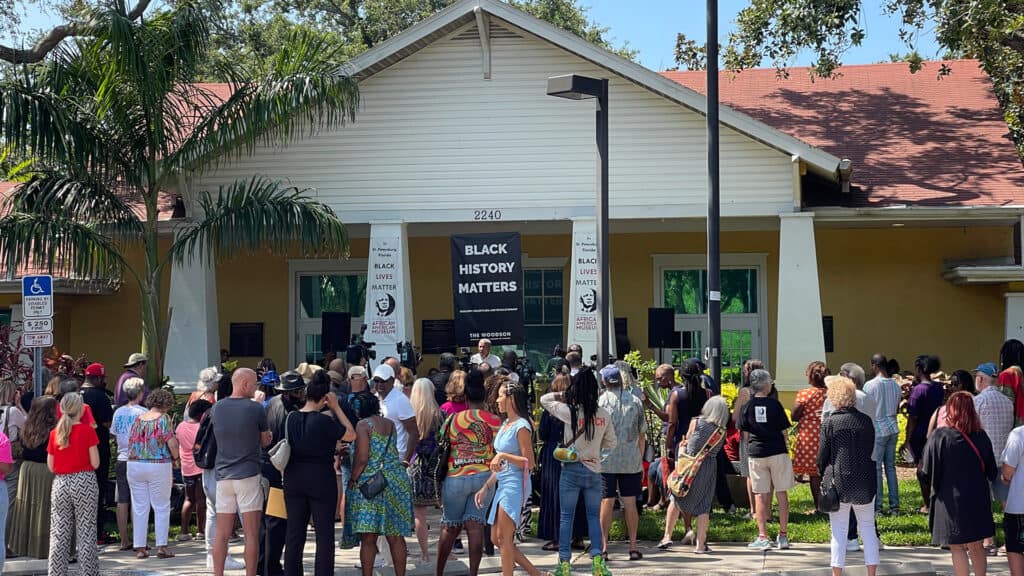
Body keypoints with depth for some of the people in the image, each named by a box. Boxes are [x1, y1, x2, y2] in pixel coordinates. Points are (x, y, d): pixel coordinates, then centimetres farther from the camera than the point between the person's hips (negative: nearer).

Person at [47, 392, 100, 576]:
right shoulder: (87, 431, -7)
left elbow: (50, 466, 6)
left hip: (60, 484, 3)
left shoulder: (54, 433, 4)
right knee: (86, 533, 1)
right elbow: (95, 463, -8)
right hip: (84, 483, -3)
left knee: (59, 533, 8)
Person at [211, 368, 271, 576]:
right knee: (251, 534, -1)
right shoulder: (255, 409, -8)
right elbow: (265, 441, 3)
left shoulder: (217, 408, 5)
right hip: (248, 475, -5)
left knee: (222, 534, 8)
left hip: (223, 475, 5)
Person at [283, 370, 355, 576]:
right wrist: (336, 407, -2)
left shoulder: (291, 418, -1)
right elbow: (351, 435, -4)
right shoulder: (324, 421, -16)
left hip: (294, 480, 5)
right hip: (322, 480, -5)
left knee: (294, 536, 11)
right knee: (324, 536, 3)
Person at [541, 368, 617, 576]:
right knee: (594, 516, 11)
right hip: (594, 470, 2)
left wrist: (564, 395, 9)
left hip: (571, 470, -2)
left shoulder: (570, 412, -12)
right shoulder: (604, 415, -4)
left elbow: (544, 399, 2)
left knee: (566, 517, 5)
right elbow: (611, 444, 6)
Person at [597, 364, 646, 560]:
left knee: (606, 503, 1)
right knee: (630, 503, 6)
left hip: (606, 460, -2)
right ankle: (633, 547, 9)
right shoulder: (635, 401, 3)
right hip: (631, 460, 2)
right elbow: (642, 434, 7)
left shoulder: (601, 401, -4)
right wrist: (641, 459, 16)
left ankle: (604, 546, 1)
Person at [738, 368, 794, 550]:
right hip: (777, 452, -1)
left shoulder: (748, 406, -1)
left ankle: (762, 537, 4)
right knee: (782, 494, 7)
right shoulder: (774, 404, -6)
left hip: (757, 453, 1)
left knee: (760, 495, 5)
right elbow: (784, 431, -1)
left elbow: (744, 432, 4)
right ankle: (783, 536, 11)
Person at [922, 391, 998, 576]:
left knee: (957, 548, 4)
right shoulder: (981, 436, -3)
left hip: (951, 502, -4)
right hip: (978, 500, 4)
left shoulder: (940, 436, -15)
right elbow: (992, 472, 7)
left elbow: (926, 472, -9)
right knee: (976, 547, 17)